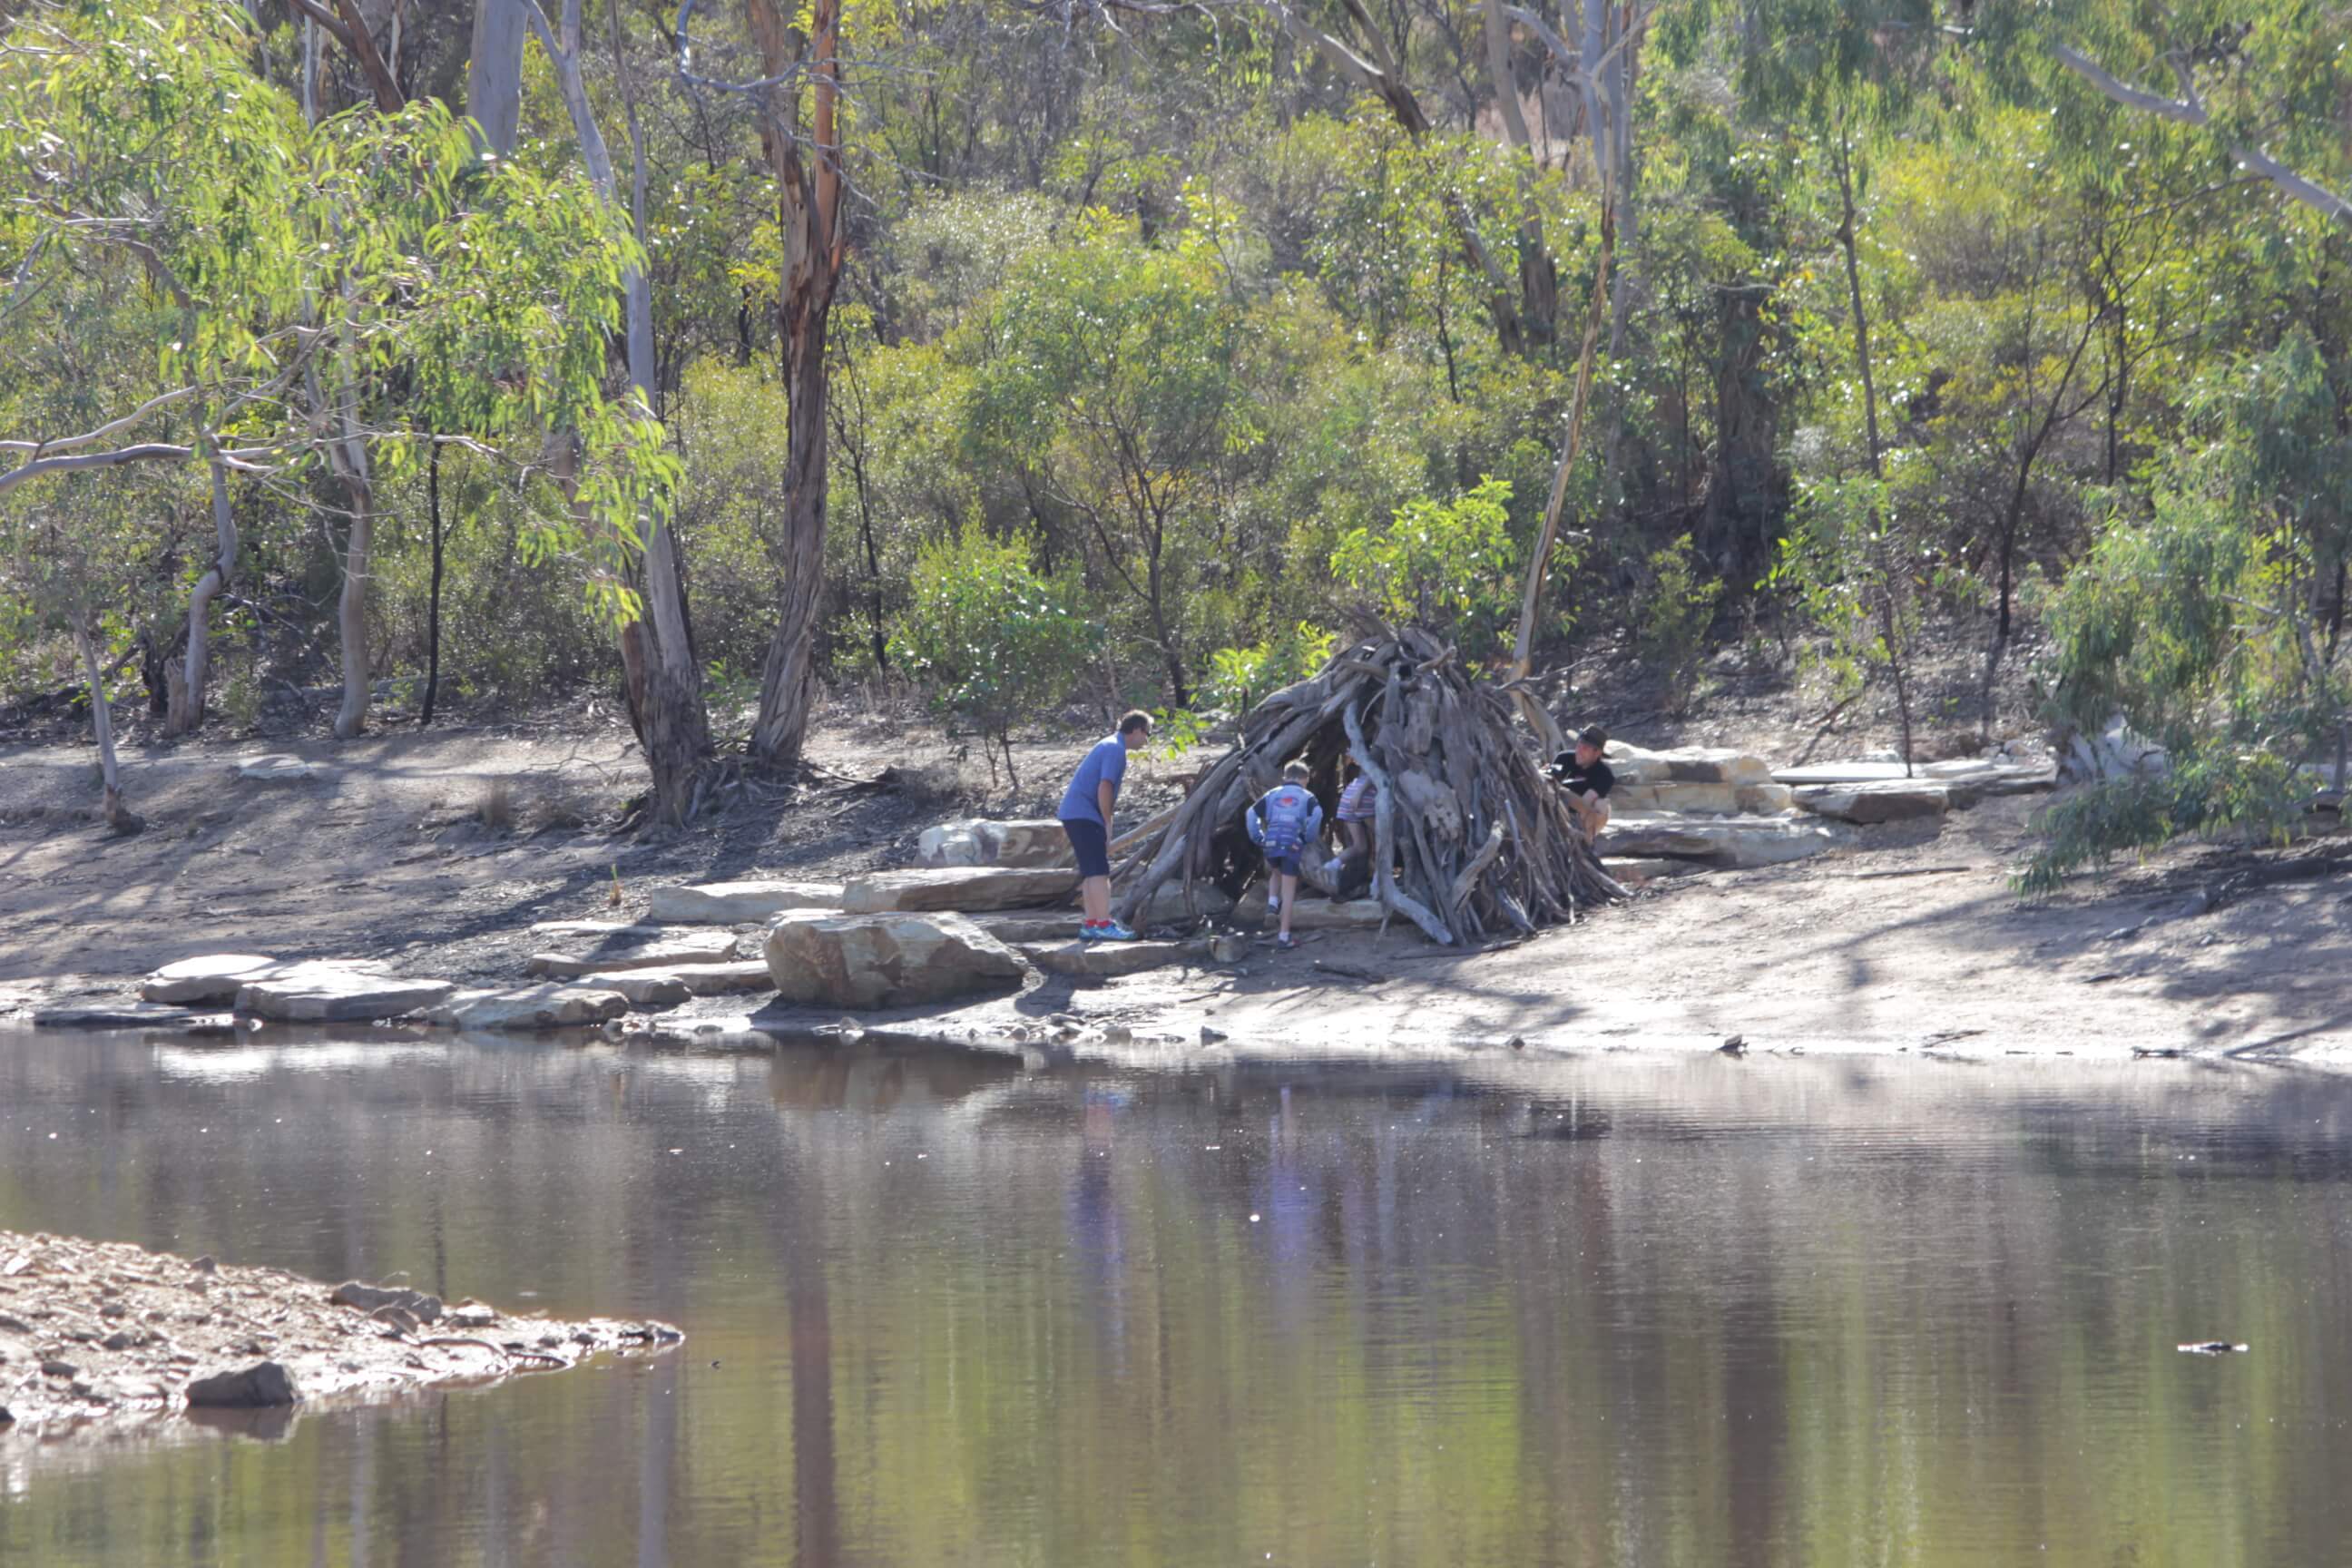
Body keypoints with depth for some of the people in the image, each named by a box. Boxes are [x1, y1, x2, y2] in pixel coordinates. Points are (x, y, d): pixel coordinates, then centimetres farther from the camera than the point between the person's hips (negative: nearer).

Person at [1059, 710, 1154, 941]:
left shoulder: (1110, 746, 19)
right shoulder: (1116, 750, -12)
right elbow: (1104, 789, -20)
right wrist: (1107, 824, -13)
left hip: (1075, 813, 10)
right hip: (1084, 815, -10)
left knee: (1090, 872, 11)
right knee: (1099, 870, -12)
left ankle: (1090, 925, 12)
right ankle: (1104, 925, -17)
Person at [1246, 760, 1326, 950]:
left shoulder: (1273, 794, 16)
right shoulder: (1306, 797, 8)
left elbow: (1251, 814, 7)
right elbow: (1317, 815, -12)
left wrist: (1258, 838, 12)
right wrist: (1309, 839, -1)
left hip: (1271, 844, 3)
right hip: (1293, 845, -3)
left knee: (1276, 873, 35)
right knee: (1288, 890, 3)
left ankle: (1273, 905, 12)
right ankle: (1284, 936, 2)